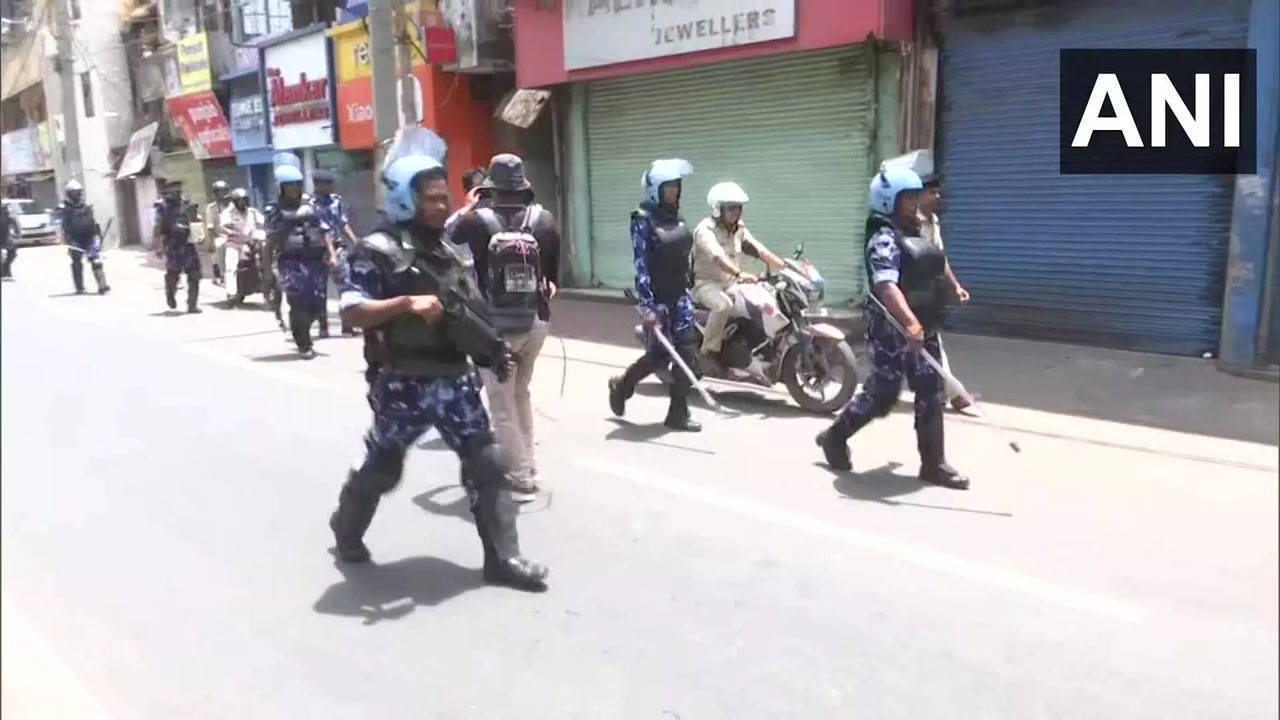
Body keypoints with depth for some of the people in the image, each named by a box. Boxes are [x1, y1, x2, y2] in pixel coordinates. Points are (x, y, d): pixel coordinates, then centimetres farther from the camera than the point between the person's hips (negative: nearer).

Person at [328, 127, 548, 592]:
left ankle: (502, 558, 9)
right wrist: (406, 303, -30)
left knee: (486, 465, 2)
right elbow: (352, 311, -19)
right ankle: (346, 531, 40)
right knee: (381, 468, 12)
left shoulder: (447, 250, 12)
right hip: (405, 384, -6)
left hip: (455, 379, 6)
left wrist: (492, 349, 8)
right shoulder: (377, 252, -10)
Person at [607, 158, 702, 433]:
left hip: (679, 296, 7)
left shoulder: (675, 217, 9)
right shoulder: (643, 220, -12)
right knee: (660, 353, 0)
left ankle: (678, 413, 7)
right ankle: (622, 385, 27)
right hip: (657, 297, -6)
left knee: (686, 351, 0)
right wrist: (647, 307, -23)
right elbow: (641, 266, -18)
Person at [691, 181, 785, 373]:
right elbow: (718, 257, -33)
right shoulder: (705, 229, -16)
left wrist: (787, 268, -12)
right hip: (706, 284, -7)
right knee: (724, 305, -37)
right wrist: (740, 274, -49)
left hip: (731, 284, 7)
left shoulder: (739, 229, 9)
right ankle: (708, 352, -22)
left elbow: (760, 251, 2)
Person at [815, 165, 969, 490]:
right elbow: (886, 286, -31)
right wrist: (910, 322, -44)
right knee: (882, 393, 0)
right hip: (894, 329, -9)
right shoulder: (884, 239, -16)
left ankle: (933, 463, 14)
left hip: (922, 327, 9)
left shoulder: (913, 234, 15)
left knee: (931, 393, 7)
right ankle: (835, 436, 21)